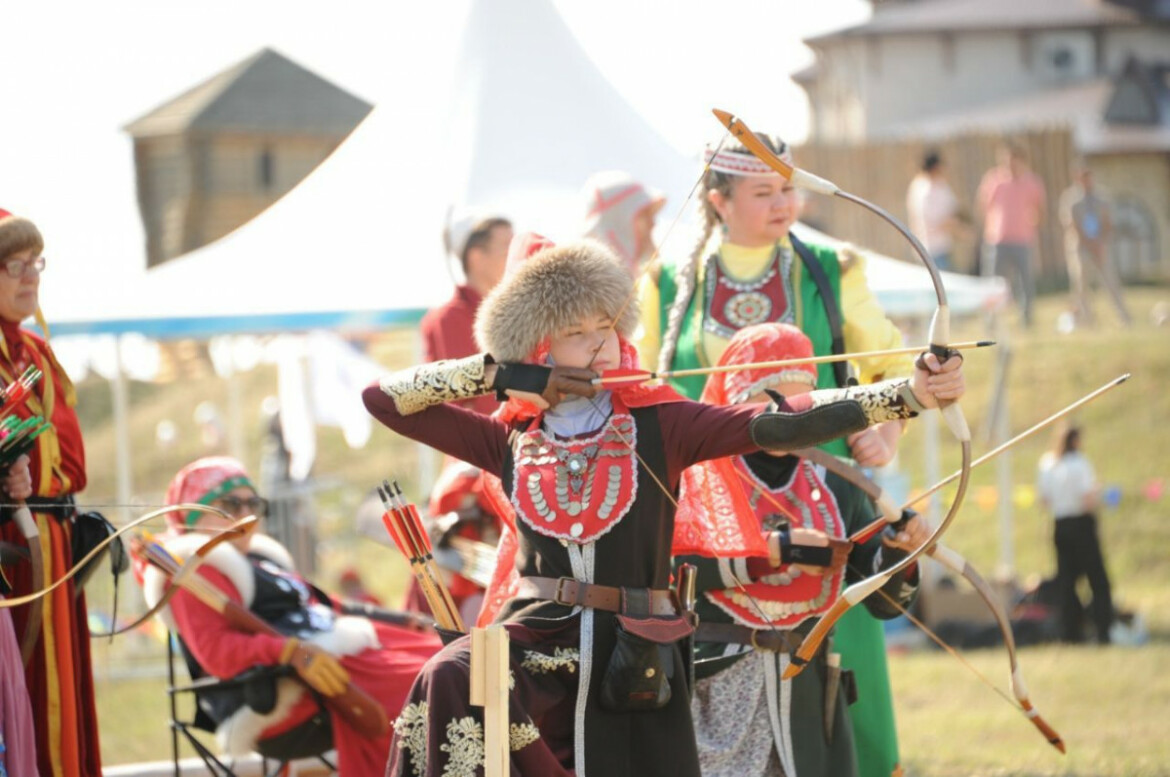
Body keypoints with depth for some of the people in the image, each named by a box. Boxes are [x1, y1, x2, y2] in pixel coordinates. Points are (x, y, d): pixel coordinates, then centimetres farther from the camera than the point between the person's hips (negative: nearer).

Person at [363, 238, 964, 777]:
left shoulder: (657, 426, 2)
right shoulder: (513, 440, 7)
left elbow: (781, 424, -10)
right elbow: (382, 398, 10)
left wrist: (910, 393, -23)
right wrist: (495, 374, -1)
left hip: (634, 667, 0)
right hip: (532, 642, 0)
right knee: (451, 683, -30)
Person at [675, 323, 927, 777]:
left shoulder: (832, 488, 8)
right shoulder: (692, 479, -1)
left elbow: (883, 601, 7)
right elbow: (667, 567, -16)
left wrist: (898, 552, -14)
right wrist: (778, 549, -18)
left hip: (806, 693, 3)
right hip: (712, 697, -3)